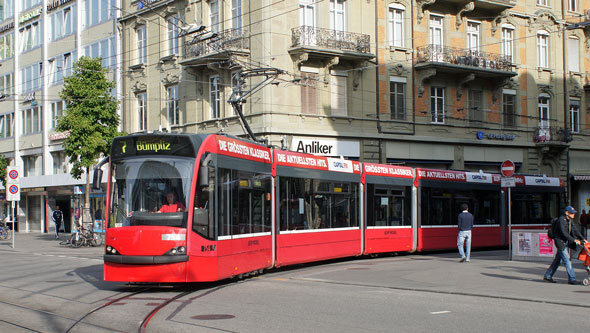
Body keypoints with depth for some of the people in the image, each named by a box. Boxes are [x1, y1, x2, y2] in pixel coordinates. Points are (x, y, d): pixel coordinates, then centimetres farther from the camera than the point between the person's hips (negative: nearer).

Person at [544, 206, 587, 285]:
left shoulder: (570, 220, 11)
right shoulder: (561, 220, -18)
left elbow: (575, 230, 13)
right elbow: (564, 233, -25)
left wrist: (583, 239, 3)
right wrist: (574, 240, -27)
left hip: (565, 242, 9)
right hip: (560, 242, -9)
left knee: (557, 260, 12)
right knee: (567, 260, -9)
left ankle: (547, 276, 19)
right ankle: (571, 279, -7)